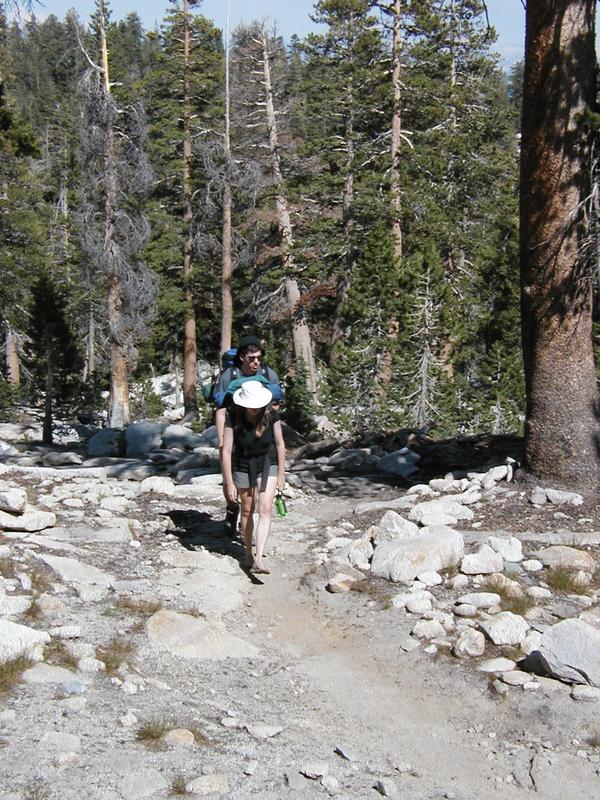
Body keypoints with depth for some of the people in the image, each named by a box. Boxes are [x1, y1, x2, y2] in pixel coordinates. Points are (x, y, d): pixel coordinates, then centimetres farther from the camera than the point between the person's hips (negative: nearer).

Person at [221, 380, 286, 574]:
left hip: (267, 465, 0)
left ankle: (258, 560, -18)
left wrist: (281, 474, -2)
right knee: (247, 510, 15)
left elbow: (280, 444, -7)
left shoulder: (271, 414, -19)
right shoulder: (233, 417, -23)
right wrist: (229, 483, -18)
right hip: (243, 467, 0)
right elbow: (226, 451, -19)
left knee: (265, 510, -13)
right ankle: (248, 551, 34)